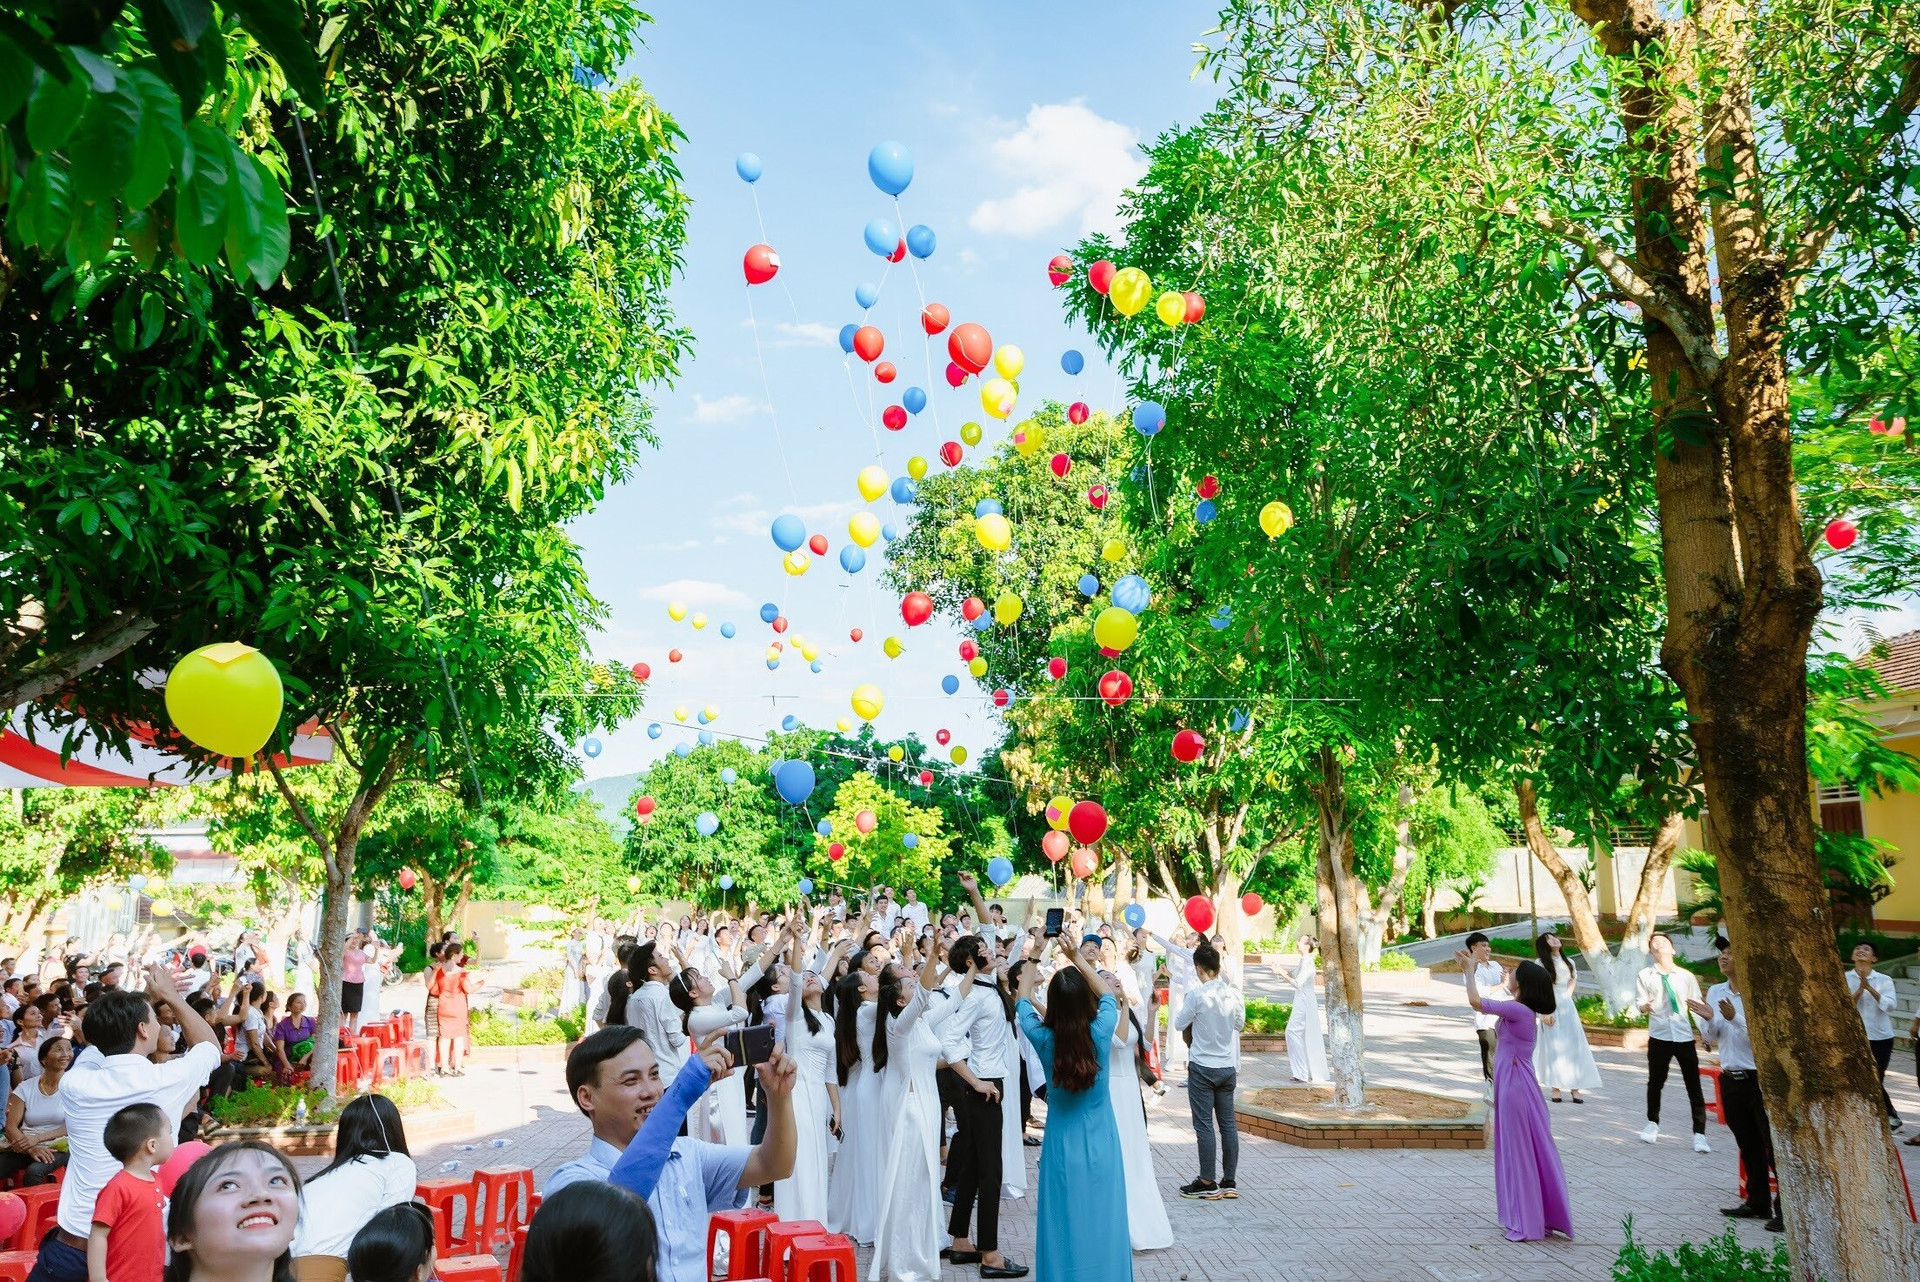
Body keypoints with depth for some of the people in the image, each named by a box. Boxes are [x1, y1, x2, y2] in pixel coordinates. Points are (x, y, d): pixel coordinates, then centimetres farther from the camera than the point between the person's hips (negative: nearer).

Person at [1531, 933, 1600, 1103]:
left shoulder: (1568, 962, 6)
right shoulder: (1541, 964, -8)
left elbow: (1573, 980, 21)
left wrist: (1566, 996, 9)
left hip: (1567, 1007, 4)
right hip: (1550, 1008, -4)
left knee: (1574, 1046, 0)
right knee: (1554, 1047, -2)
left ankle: (1575, 1088, 5)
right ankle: (1555, 1088, 4)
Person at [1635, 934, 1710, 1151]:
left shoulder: (1686, 976, 4)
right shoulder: (1645, 976, 4)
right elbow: (1641, 1003, 0)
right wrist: (1645, 1006, -24)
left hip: (1685, 1036, 0)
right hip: (1659, 1036, 0)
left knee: (1694, 1086, -1)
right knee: (1655, 1082, 11)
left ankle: (1699, 1134, 8)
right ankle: (1652, 1123, 30)